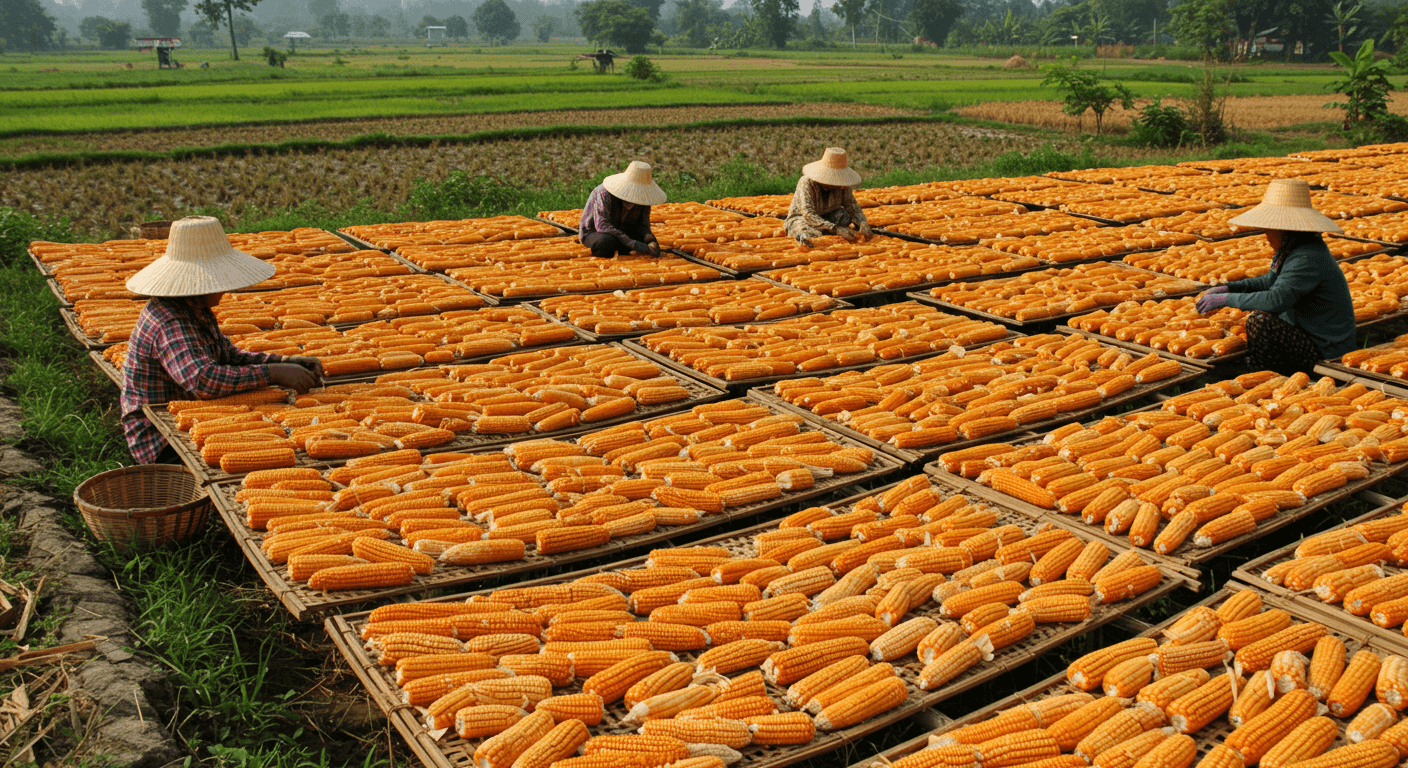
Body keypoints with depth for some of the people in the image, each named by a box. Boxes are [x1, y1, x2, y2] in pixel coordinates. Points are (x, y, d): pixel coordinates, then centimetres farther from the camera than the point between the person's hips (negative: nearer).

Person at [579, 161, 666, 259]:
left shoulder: (643, 196, -12)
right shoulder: (604, 193, -31)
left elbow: (643, 223, -3)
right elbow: (602, 225, -40)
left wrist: (647, 235, -30)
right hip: (592, 233, -5)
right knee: (607, 243, -40)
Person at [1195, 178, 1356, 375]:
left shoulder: (1308, 259, -25)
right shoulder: (1293, 250, 5)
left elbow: (1276, 299, -34)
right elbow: (1271, 281, 17)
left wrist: (1226, 299, -26)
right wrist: (1229, 288, 3)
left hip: (1325, 350, -11)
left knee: (1259, 320, -24)